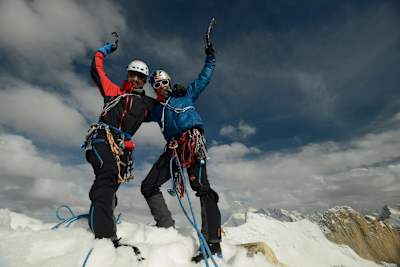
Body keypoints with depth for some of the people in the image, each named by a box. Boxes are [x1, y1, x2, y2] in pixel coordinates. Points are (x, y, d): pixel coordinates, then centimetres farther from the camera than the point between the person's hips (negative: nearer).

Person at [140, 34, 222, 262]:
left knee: (201, 187, -20)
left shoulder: (186, 94, 21)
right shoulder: (155, 109, 28)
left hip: (192, 140, -5)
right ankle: (167, 227, 7)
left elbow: (205, 77, 25)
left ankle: (213, 242, -18)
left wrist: (210, 57, 24)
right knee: (149, 186, 0)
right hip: (173, 147, 6)